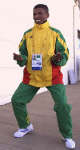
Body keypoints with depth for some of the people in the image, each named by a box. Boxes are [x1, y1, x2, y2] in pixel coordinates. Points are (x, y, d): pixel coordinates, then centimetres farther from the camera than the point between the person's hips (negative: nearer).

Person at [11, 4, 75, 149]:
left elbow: (64, 54, -1)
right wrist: (21, 59, -14)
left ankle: (67, 136, 12)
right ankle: (26, 126, 29)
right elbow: (23, 54, 9)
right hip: (31, 76, 3)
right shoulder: (27, 34, 6)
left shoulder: (55, 33, -2)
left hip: (52, 76, -3)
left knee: (62, 105, -12)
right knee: (17, 100, 2)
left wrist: (58, 59, -24)